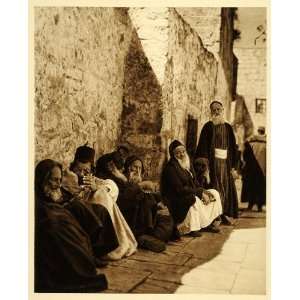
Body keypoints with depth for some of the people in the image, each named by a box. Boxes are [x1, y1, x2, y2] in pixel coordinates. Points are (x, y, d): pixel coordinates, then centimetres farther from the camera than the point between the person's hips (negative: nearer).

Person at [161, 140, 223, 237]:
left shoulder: (188, 163, 9)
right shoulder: (170, 168, -17)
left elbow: (195, 182, 11)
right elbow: (179, 189, -23)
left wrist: (203, 191, -9)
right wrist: (200, 193, -21)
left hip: (192, 193, 9)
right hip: (177, 199, -9)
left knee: (214, 193, 3)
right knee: (194, 200, -37)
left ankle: (209, 223, 5)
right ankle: (192, 228, -21)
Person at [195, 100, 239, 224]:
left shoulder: (228, 127, 11)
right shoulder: (208, 126, -1)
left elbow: (233, 147, 11)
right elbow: (203, 147, -7)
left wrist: (233, 166, 3)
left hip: (226, 161, 4)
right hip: (213, 161, -4)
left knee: (227, 187, 5)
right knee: (215, 188, -5)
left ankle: (224, 214, 15)